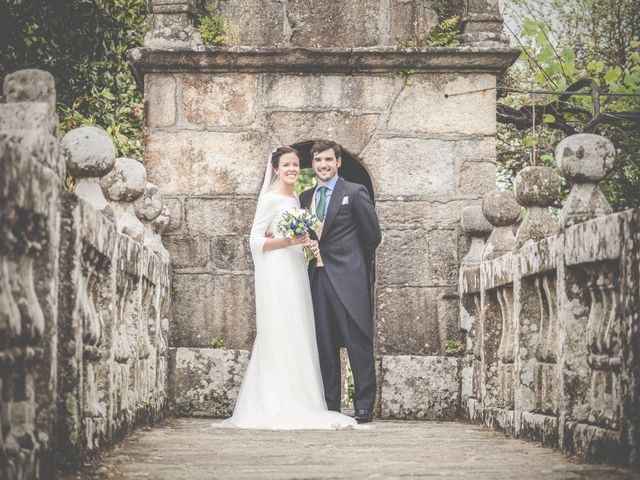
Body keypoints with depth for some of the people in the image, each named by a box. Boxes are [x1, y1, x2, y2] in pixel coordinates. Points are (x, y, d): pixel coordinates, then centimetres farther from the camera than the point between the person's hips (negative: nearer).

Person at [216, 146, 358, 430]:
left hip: (296, 273, 9)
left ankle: (297, 405, 9)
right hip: (276, 274, -8)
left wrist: (306, 243, 6)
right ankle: (279, 408, -9)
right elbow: (256, 240, -10)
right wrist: (288, 241, -19)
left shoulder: (295, 199, 18)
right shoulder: (270, 199, -6)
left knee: (298, 339, 6)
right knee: (280, 339, -10)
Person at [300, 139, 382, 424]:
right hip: (317, 279, 5)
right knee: (324, 345, 6)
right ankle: (329, 406, 11)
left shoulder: (355, 193, 1)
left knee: (358, 342, -5)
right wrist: (309, 247, 1)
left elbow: (373, 236, 4)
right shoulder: (305, 198, 16)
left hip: (348, 279, -5)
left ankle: (364, 407, -2)